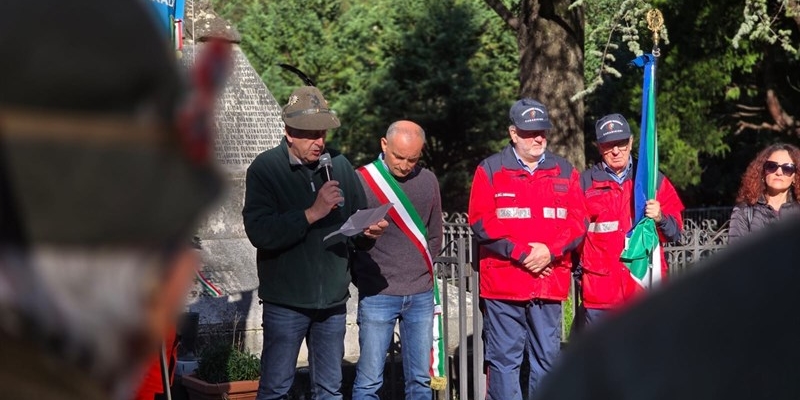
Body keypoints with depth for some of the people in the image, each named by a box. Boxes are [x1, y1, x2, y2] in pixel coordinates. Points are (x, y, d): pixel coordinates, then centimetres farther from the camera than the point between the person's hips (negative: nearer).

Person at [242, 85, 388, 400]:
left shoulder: (340, 165, 5)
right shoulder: (265, 169, -7)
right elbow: (259, 231, -20)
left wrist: (369, 232, -11)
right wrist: (312, 213, -24)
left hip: (332, 300, 4)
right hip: (286, 302, -4)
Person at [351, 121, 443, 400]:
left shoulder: (428, 181, 8)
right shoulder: (362, 180, -5)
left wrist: (421, 269, 8)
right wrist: (364, 276, -10)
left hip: (421, 294, 4)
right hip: (377, 295, -4)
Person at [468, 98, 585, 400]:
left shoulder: (565, 171, 13)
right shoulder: (490, 170, 3)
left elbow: (576, 221, 6)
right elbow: (481, 222, -6)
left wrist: (549, 250, -11)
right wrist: (521, 252, -12)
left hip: (550, 282, 3)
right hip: (503, 281, -3)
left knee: (547, 357, 9)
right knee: (504, 358, -1)